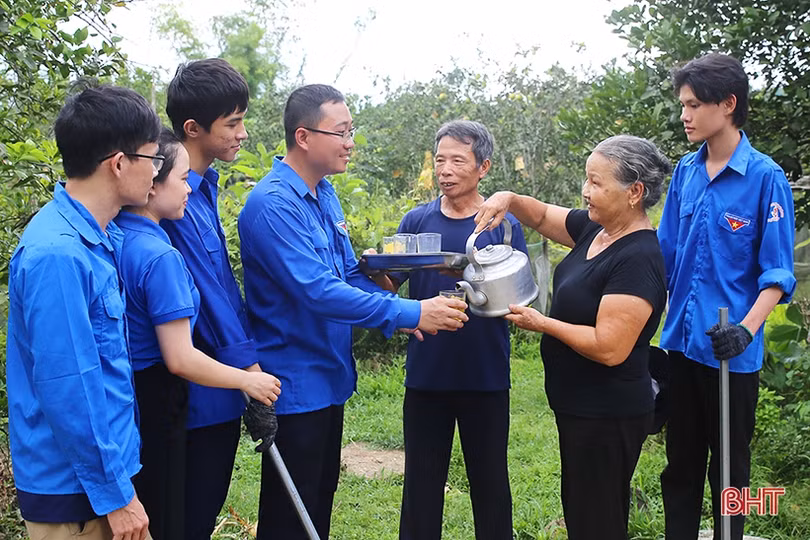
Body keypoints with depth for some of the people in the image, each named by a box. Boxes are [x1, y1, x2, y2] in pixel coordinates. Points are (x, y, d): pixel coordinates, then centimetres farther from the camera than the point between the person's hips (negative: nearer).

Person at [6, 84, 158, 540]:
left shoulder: (102, 237, 3)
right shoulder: (58, 255, -25)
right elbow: (68, 389, -24)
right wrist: (115, 494, -18)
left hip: (108, 463, 8)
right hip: (75, 486, -8)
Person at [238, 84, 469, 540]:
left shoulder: (325, 194, 7)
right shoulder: (273, 204, -22)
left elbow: (349, 273, 11)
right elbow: (318, 292, -30)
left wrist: (397, 311, -8)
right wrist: (411, 313, -29)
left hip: (330, 377, 9)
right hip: (295, 381, -9)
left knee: (322, 499, 21)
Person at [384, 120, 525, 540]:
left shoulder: (504, 224, -1)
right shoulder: (416, 221, 3)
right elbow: (392, 285, 5)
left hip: (486, 376, -1)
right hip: (425, 374, 1)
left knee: (489, 479, 12)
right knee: (422, 480, 12)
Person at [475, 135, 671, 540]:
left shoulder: (638, 260, -24)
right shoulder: (594, 229, 2)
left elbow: (609, 348, -29)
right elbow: (542, 216, 18)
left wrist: (541, 323, -18)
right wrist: (509, 199, -3)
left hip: (606, 418, -9)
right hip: (579, 407, 9)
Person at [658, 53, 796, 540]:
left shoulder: (765, 177, -11)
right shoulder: (685, 173, 5)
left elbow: (778, 272, -11)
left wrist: (747, 328, -25)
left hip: (731, 349, -5)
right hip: (681, 340, 5)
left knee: (729, 465, 11)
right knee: (680, 463, 16)